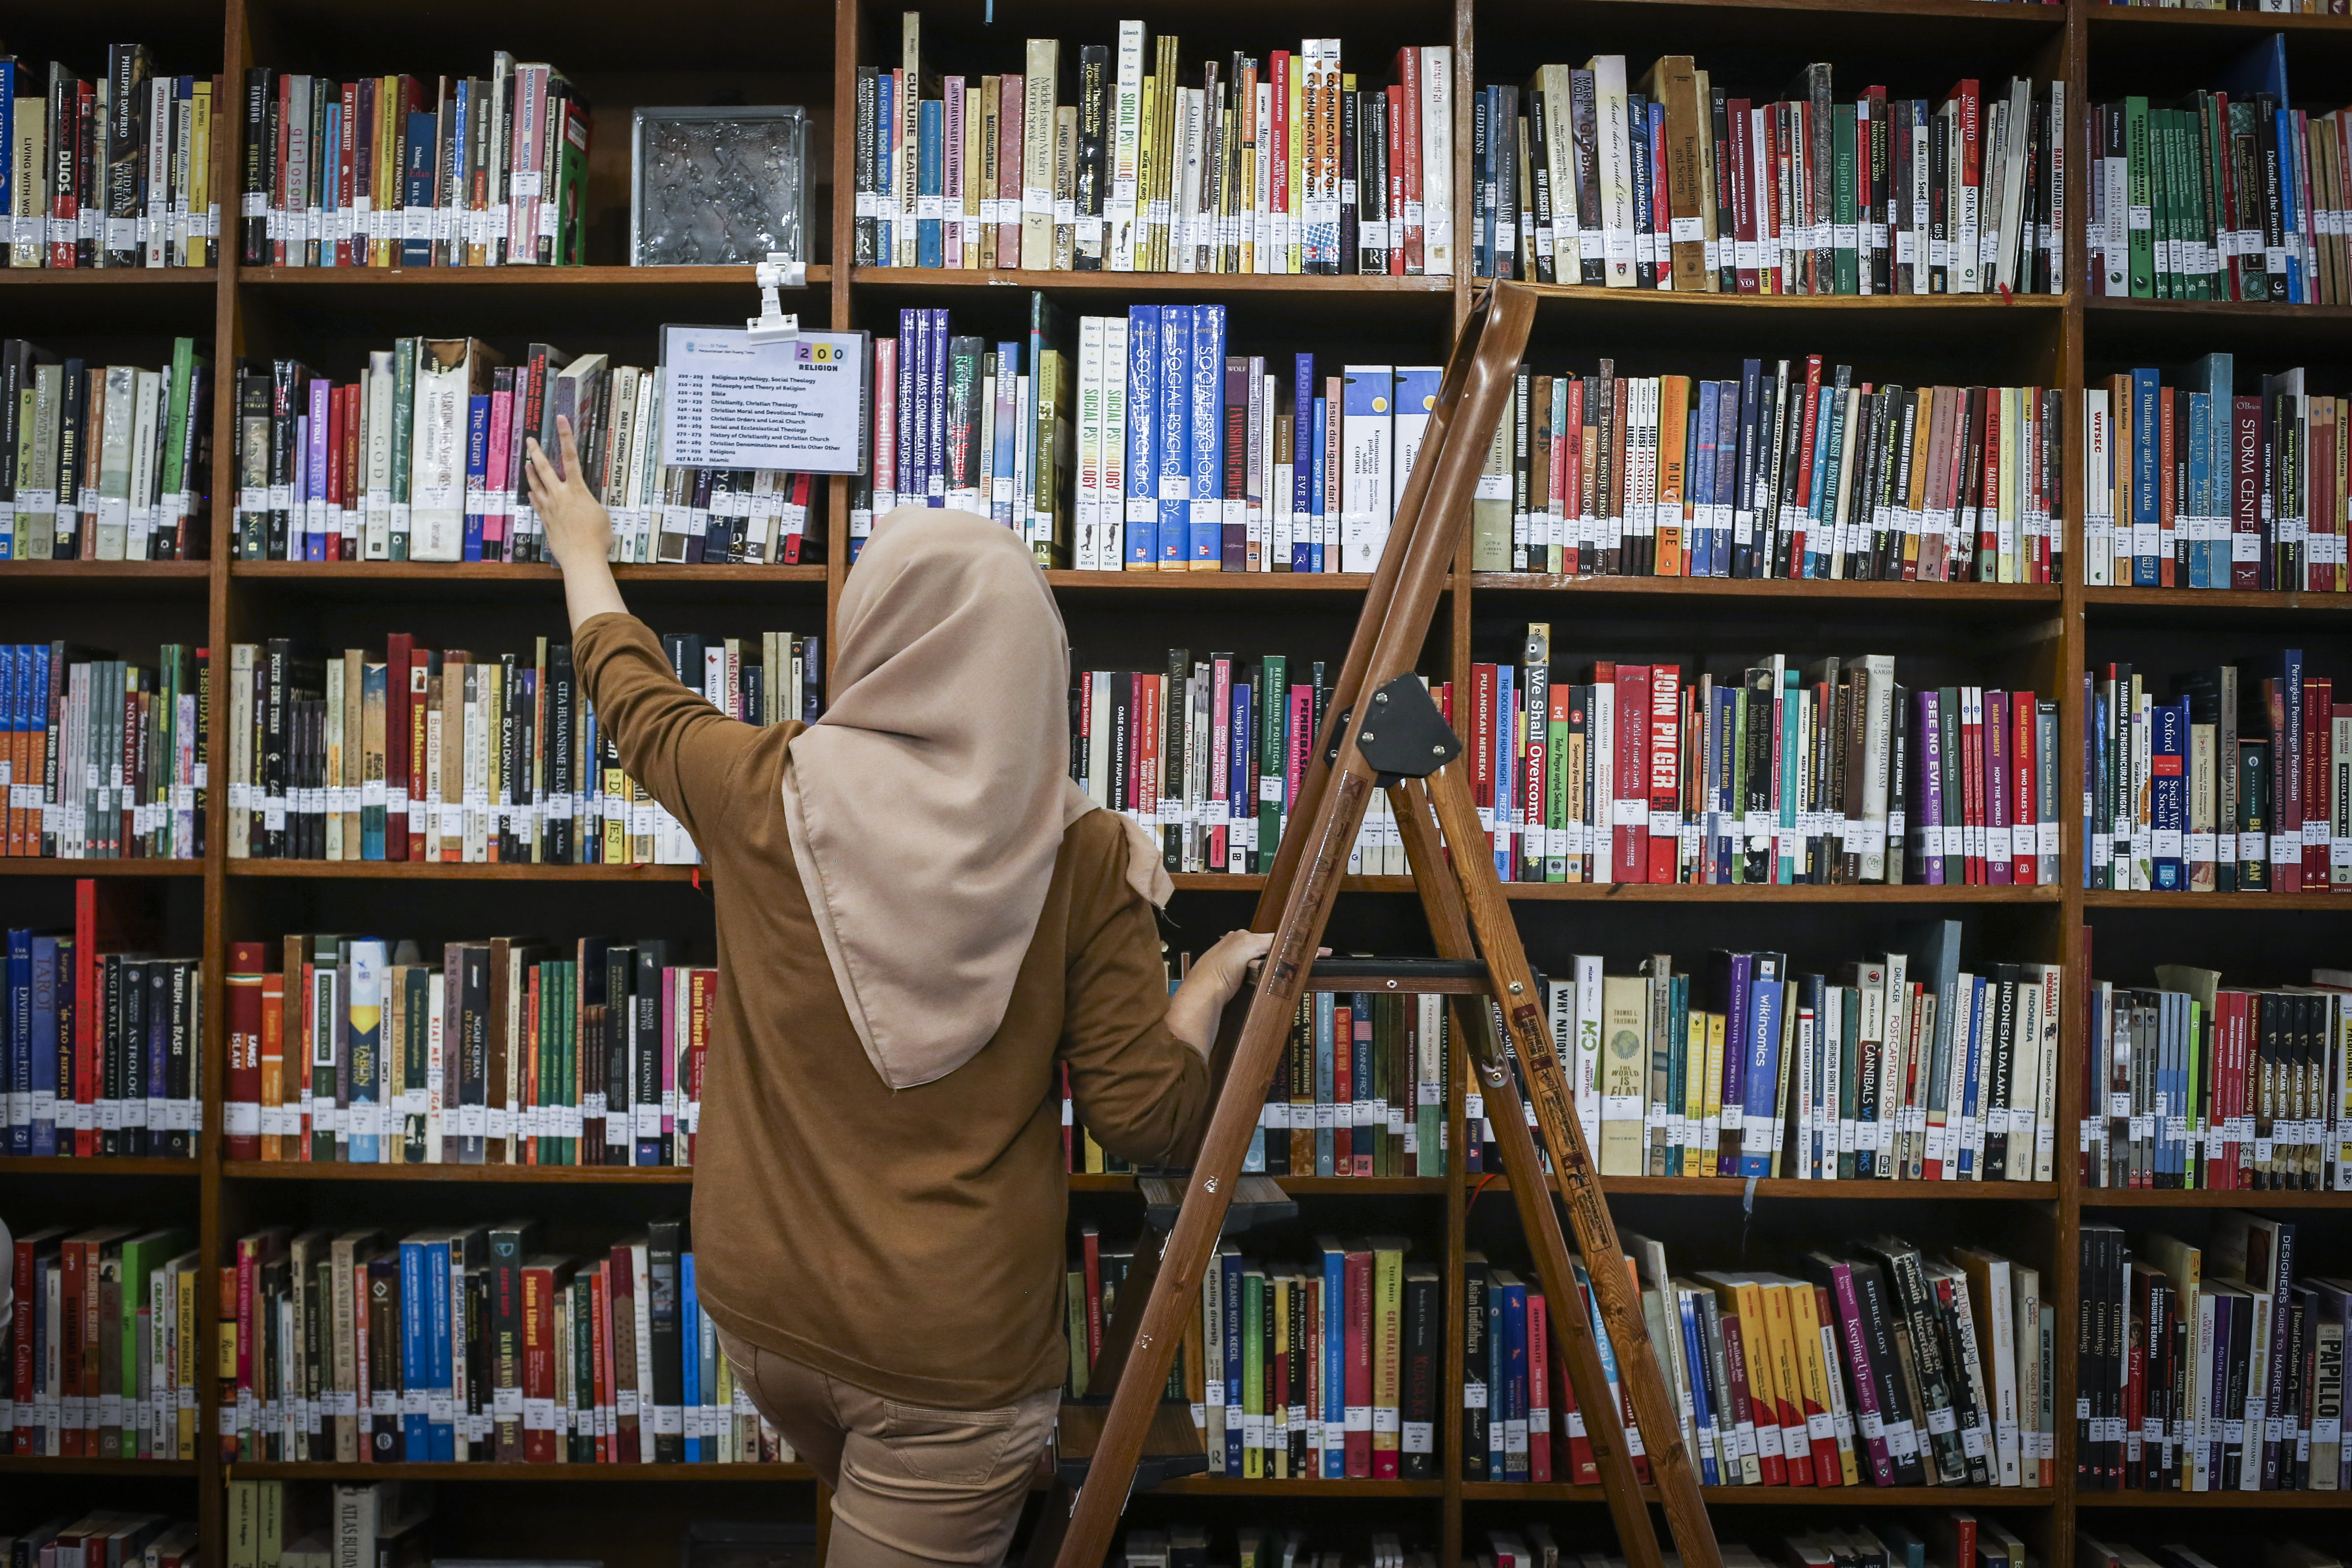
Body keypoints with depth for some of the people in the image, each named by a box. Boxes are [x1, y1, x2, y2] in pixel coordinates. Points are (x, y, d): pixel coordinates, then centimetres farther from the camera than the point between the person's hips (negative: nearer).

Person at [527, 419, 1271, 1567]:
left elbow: (630, 691, 11)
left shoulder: (762, 792, -11)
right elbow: (1149, 1120, -12)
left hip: (756, 1299, 3)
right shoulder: (1084, 856, -15)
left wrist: (582, 550, 30)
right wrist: (1214, 980, 5)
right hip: (954, 1346, -2)